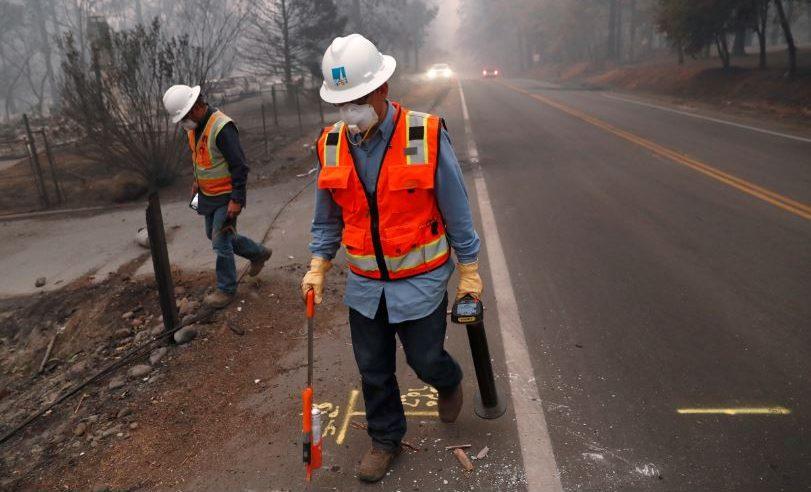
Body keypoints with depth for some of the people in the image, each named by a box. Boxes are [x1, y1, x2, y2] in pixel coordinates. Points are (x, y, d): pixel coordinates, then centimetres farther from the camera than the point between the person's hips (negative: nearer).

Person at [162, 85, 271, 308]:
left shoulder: (222, 128, -25)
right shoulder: (194, 126, 2)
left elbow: (240, 166, -25)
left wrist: (236, 200, -24)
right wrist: (197, 180, 20)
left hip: (226, 197, -9)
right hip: (208, 195, 9)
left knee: (221, 242, -2)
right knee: (215, 235, 20)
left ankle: (226, 289, 15)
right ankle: (259, 253, 36)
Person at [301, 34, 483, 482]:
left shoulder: (427, 136, -16)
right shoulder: (331, 146, -4)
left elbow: (456, 210, -8)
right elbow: (327, 219, 8)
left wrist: (469, 270, -4)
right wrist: (318, 266, -1)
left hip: (420, 281, -3)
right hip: (364, 285, 4)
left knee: (426, 360, 11)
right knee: (373, 370, 14)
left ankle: (449, 383, 48)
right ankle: (385, 439, 38)